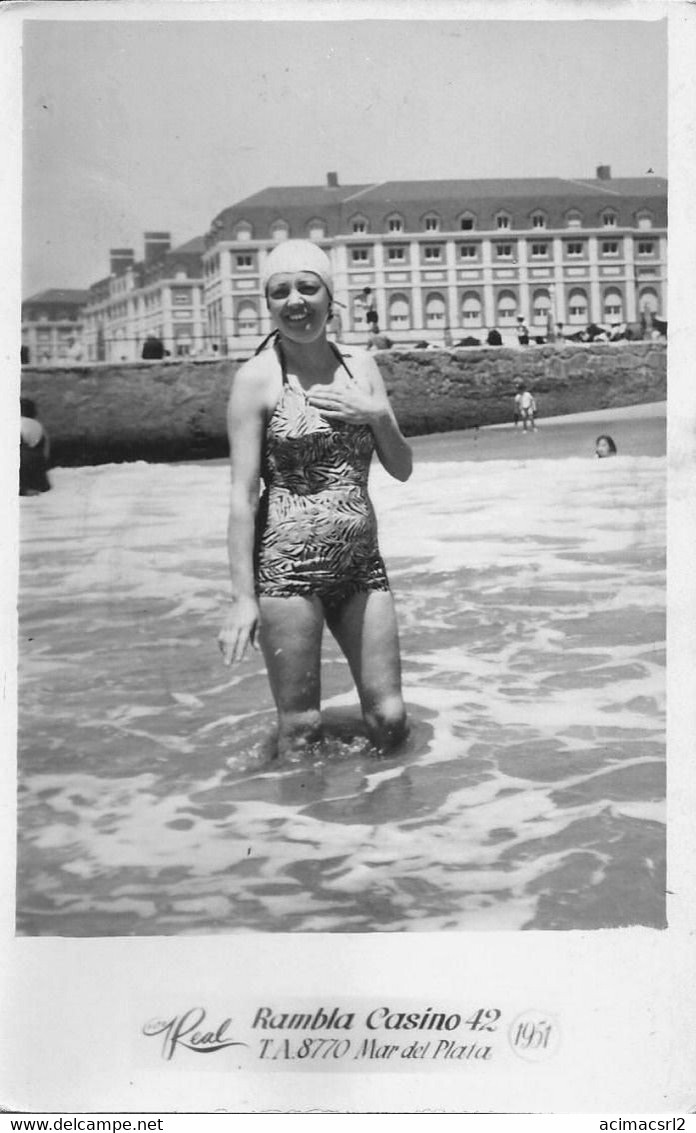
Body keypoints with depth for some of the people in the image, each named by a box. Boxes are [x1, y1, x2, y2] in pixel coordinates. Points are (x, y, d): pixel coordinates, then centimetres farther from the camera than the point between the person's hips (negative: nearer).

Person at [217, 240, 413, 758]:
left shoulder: (361, 366, 9)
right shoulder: (258, 377, -5)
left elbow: (402, 469, 12)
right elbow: (243, 492, -8)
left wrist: (377, 414, -8)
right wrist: (243, 596, -13)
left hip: (362, 563, 5)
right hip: (287, 565, -4)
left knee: (390, 719, 6)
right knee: (301, 726, 1)